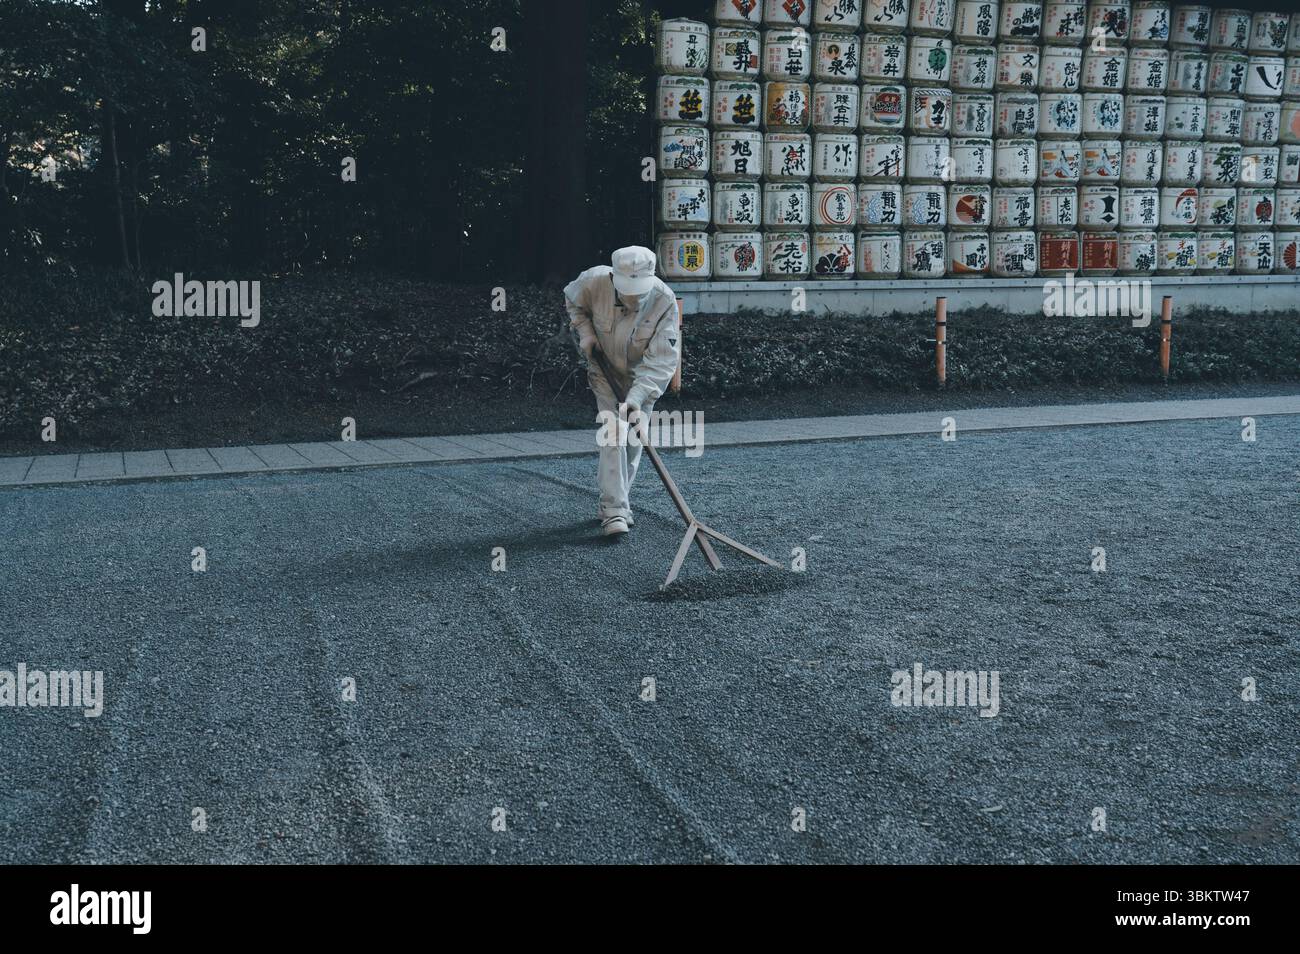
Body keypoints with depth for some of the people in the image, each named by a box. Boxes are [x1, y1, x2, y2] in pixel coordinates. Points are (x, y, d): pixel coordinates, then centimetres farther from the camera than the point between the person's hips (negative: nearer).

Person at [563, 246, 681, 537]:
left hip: (642, 375, 1)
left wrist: (635, 398, -41)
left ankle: (615, 500, 28)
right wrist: (585, 333, -11)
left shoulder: (665, 301, -30)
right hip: (604, 368, -1)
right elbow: (572, 301, 1)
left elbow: (661, 360, -32)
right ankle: (614, 511, -18)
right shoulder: (593, 282, -26)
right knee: (613, 433, -17)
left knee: (634, 441, 8)